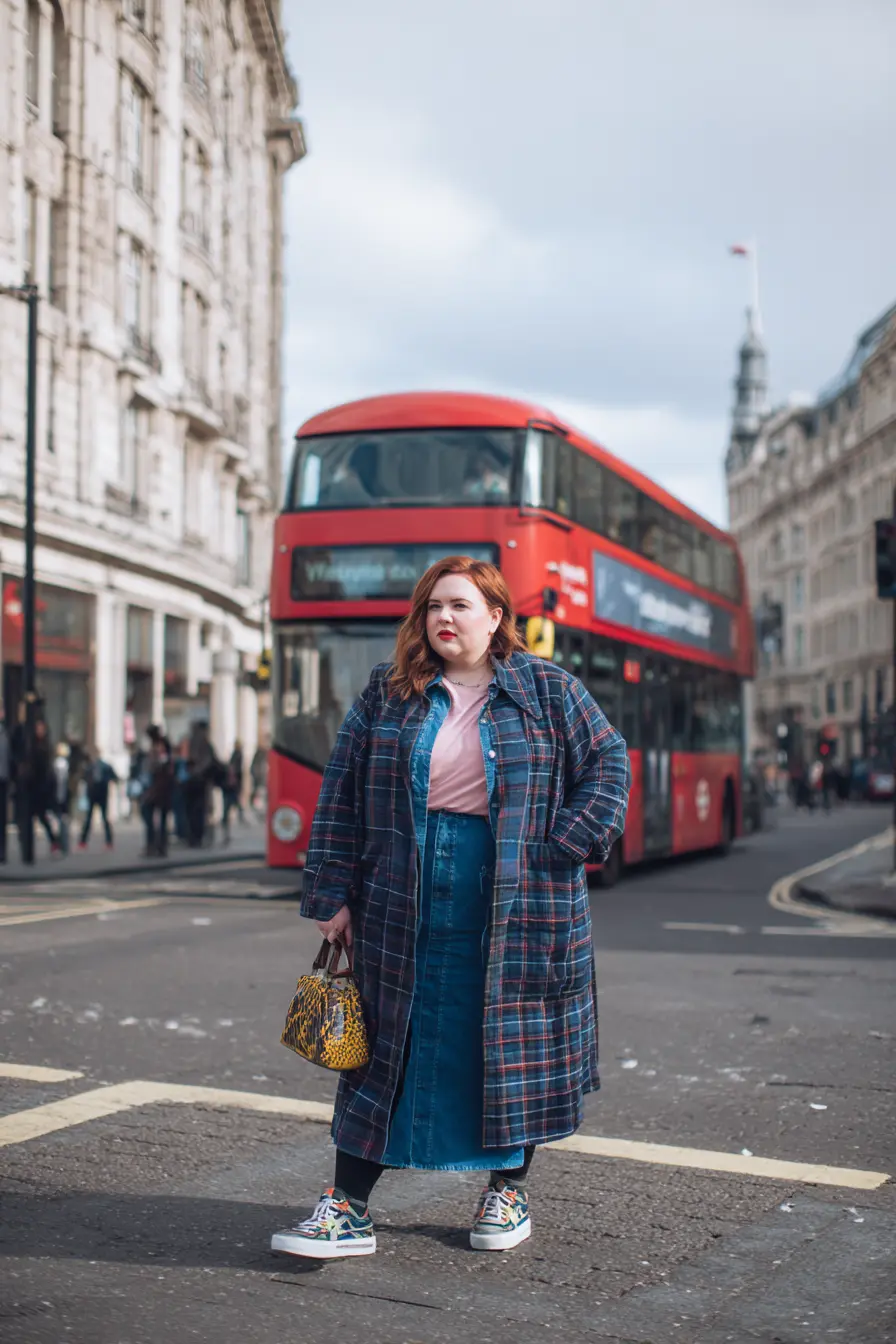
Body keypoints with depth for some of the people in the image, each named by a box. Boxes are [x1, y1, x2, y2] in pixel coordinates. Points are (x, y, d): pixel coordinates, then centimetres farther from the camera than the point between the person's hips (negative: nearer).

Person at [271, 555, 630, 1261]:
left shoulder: (549, 691, 3)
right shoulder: (386, 696, 7)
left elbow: (609, 763, 4)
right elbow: (342, 798, 7)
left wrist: (565, 848, -8)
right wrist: (335, 897, 1)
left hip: (516, 909, -1)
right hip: (405, 910, 1)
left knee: (513, 1045, 7)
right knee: (388, 1048, 4)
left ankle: (509, 1191, 25)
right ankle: (349, 1208, 8)